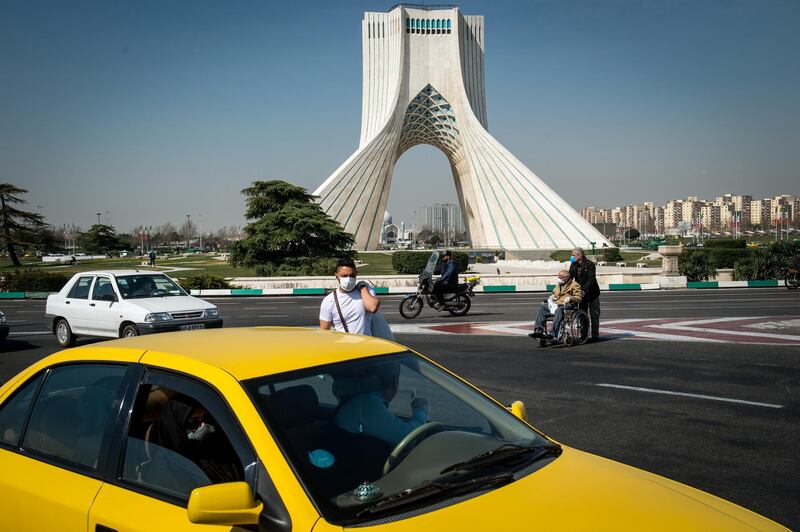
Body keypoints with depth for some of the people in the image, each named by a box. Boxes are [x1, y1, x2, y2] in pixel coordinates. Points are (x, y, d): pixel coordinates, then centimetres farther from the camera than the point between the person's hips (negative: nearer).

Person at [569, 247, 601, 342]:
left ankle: (595, 336, 6)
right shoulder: (573, 265, 3)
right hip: (581, 294, 5)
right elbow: (570, 277, -3)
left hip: (592, 294, -5)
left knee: (594, 315, 1)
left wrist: (584, 290, -34)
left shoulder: (590, 265, -15)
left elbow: (591, 280, -22)